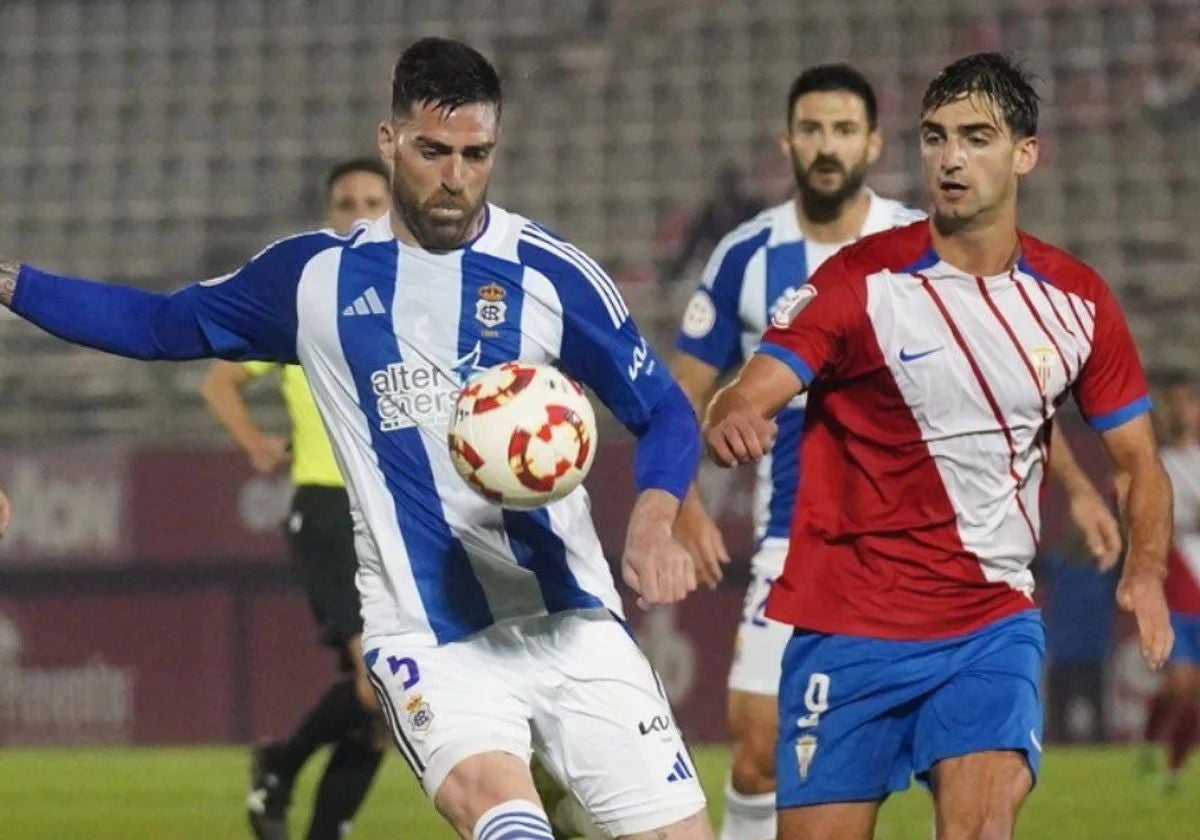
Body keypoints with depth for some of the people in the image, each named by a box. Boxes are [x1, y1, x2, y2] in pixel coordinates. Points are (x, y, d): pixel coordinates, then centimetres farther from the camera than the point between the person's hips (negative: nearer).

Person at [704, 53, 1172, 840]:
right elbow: (745, 401, -18)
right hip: (851, 622, -2)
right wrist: (732, 422, -43)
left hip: (995, 622, 2)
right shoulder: (862, 280, -7)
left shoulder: (1076, 300, 3)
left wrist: (1146, 572, -7)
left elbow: (1140, 461, 12)